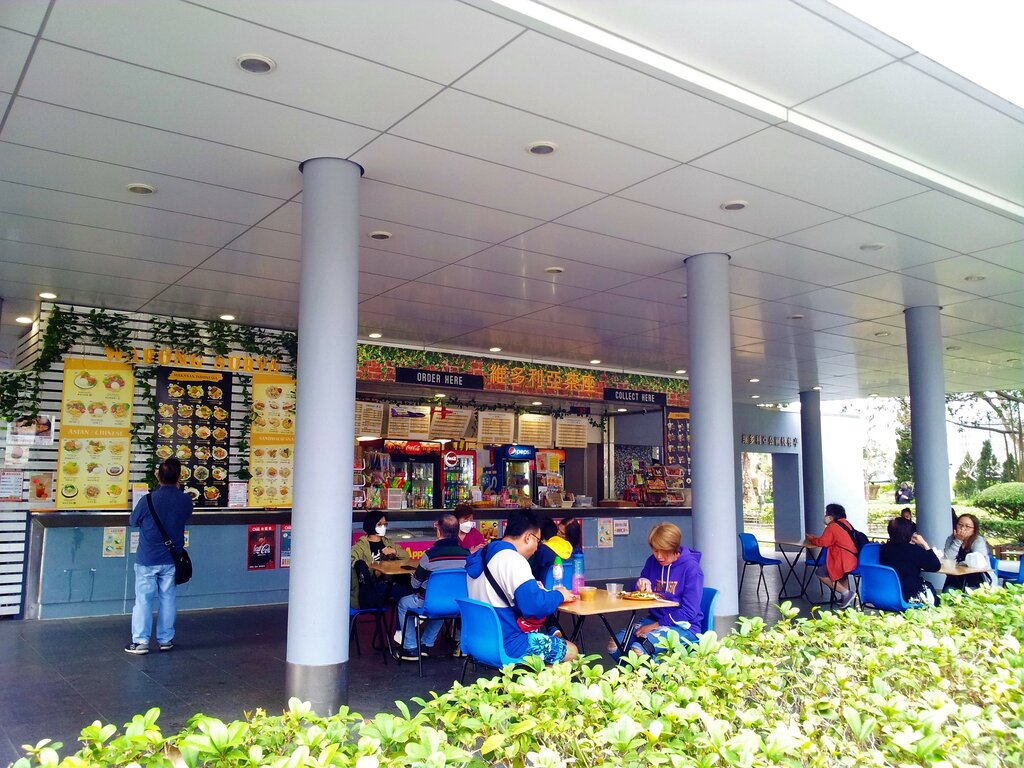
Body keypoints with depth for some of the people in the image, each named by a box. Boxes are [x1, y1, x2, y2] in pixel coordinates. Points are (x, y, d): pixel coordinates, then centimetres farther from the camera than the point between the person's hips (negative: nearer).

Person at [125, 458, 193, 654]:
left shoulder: (147, 501, -17)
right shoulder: (186, 500, -9)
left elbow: (133, 522, 1)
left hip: (147, 560, -2)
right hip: (172, 560, 2)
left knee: (143, 599, 7)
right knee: (168, 599, 12)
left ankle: (140, 641, 10)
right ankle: (165, 639, 20)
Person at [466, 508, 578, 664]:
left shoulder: (482, 556, 7)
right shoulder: (513, 560, -20)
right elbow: (536, 605, -26)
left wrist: (530, 586, 14)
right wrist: (559, 595, -8)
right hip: (505, 645, -9)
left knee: (552, 635, 25)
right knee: (571, 651, 3)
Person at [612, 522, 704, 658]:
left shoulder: (691, 568, -12)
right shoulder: (652, 562, 5)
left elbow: (689, 612, -15)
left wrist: (656, 626, -16)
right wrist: (641, 585, -9)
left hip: (684, 627, -6)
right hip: (654, 619, 6)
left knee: (638, 649, -31)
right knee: (614, 644, -18)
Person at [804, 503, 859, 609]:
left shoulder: (832, 526, -9)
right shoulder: (845, 523, 17)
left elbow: (823, 542, -7)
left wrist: (811, 539, 11)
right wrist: (815, 538, 22)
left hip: (844, 561, -10)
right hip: (854, 559, 10)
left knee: (821, 573, -3)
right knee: (839, 572, 36)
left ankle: (846, 593, -8)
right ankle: (846, 596, 21)